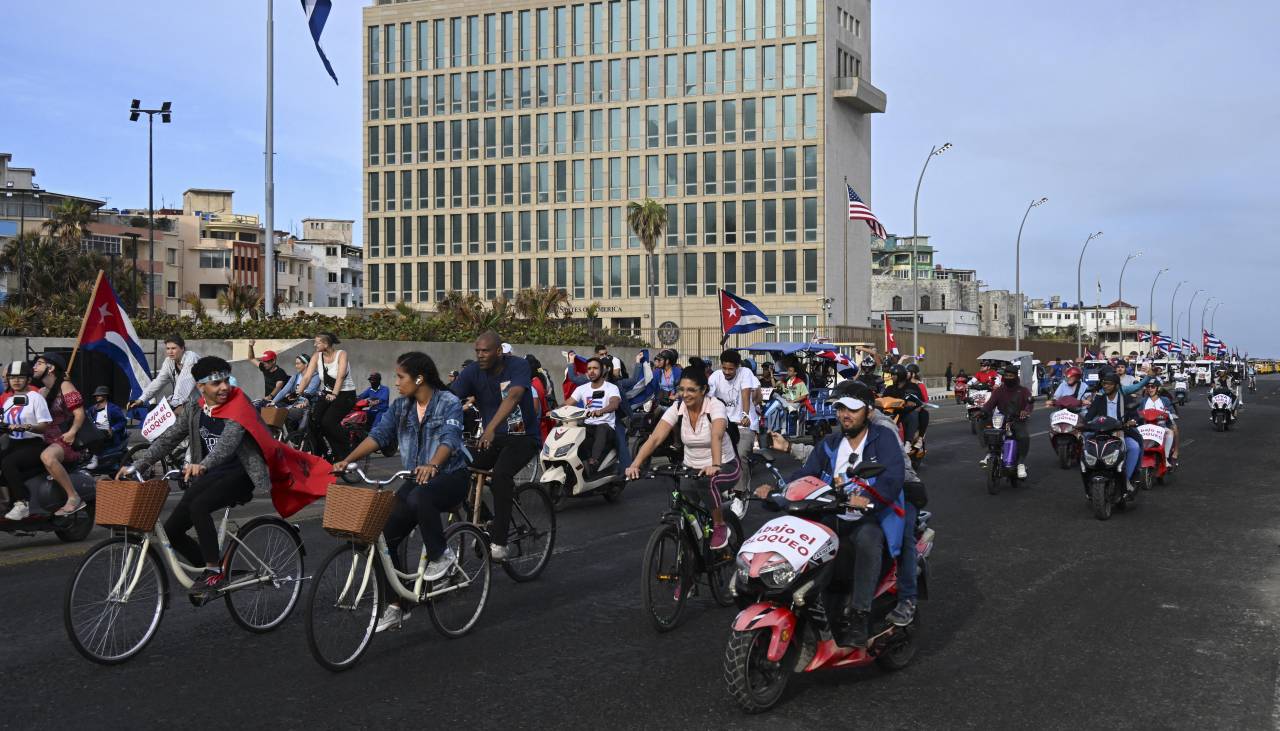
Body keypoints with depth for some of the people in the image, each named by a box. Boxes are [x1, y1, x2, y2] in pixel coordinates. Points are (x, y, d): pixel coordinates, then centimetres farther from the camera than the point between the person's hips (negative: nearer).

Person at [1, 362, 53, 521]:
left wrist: (27, 427, -27)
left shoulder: (35, 397, -3)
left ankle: (22, 504, -27)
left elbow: (45, 426, -10)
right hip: (13, 444, 6)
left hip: (33, 444, -6)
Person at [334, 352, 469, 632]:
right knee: (385, 537, -7)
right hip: (416, 477, 6)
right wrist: (347, 460, -13)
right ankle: (397, 606, 6)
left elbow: (449, 439, -27)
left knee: (419, 498, -39)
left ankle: (440, 555, -16)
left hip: (450, 476, -6)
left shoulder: (449, 403, -12)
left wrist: (433, 465, -47)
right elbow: (379, 435, 0)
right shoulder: (401, 406, 6)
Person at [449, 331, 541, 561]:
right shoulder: (473, 372, -5)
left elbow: (513, 396, -33)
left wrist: (491, 428, -49)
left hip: (523, 438, -5)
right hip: (492, 437, 5)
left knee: (501, 474, -31)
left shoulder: (518, 366, -16)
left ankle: (499, 542, -25)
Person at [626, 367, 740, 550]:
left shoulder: (715, 406, -19)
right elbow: (655, 438, -20)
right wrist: (635, 465, -35)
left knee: (711, 482, -37)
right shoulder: (677, 408, -9)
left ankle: (720, 527, -12)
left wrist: (715, 465, -57)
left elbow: (716, 436, -39)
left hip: (724, 466, -4)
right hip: (691, 468, 4)